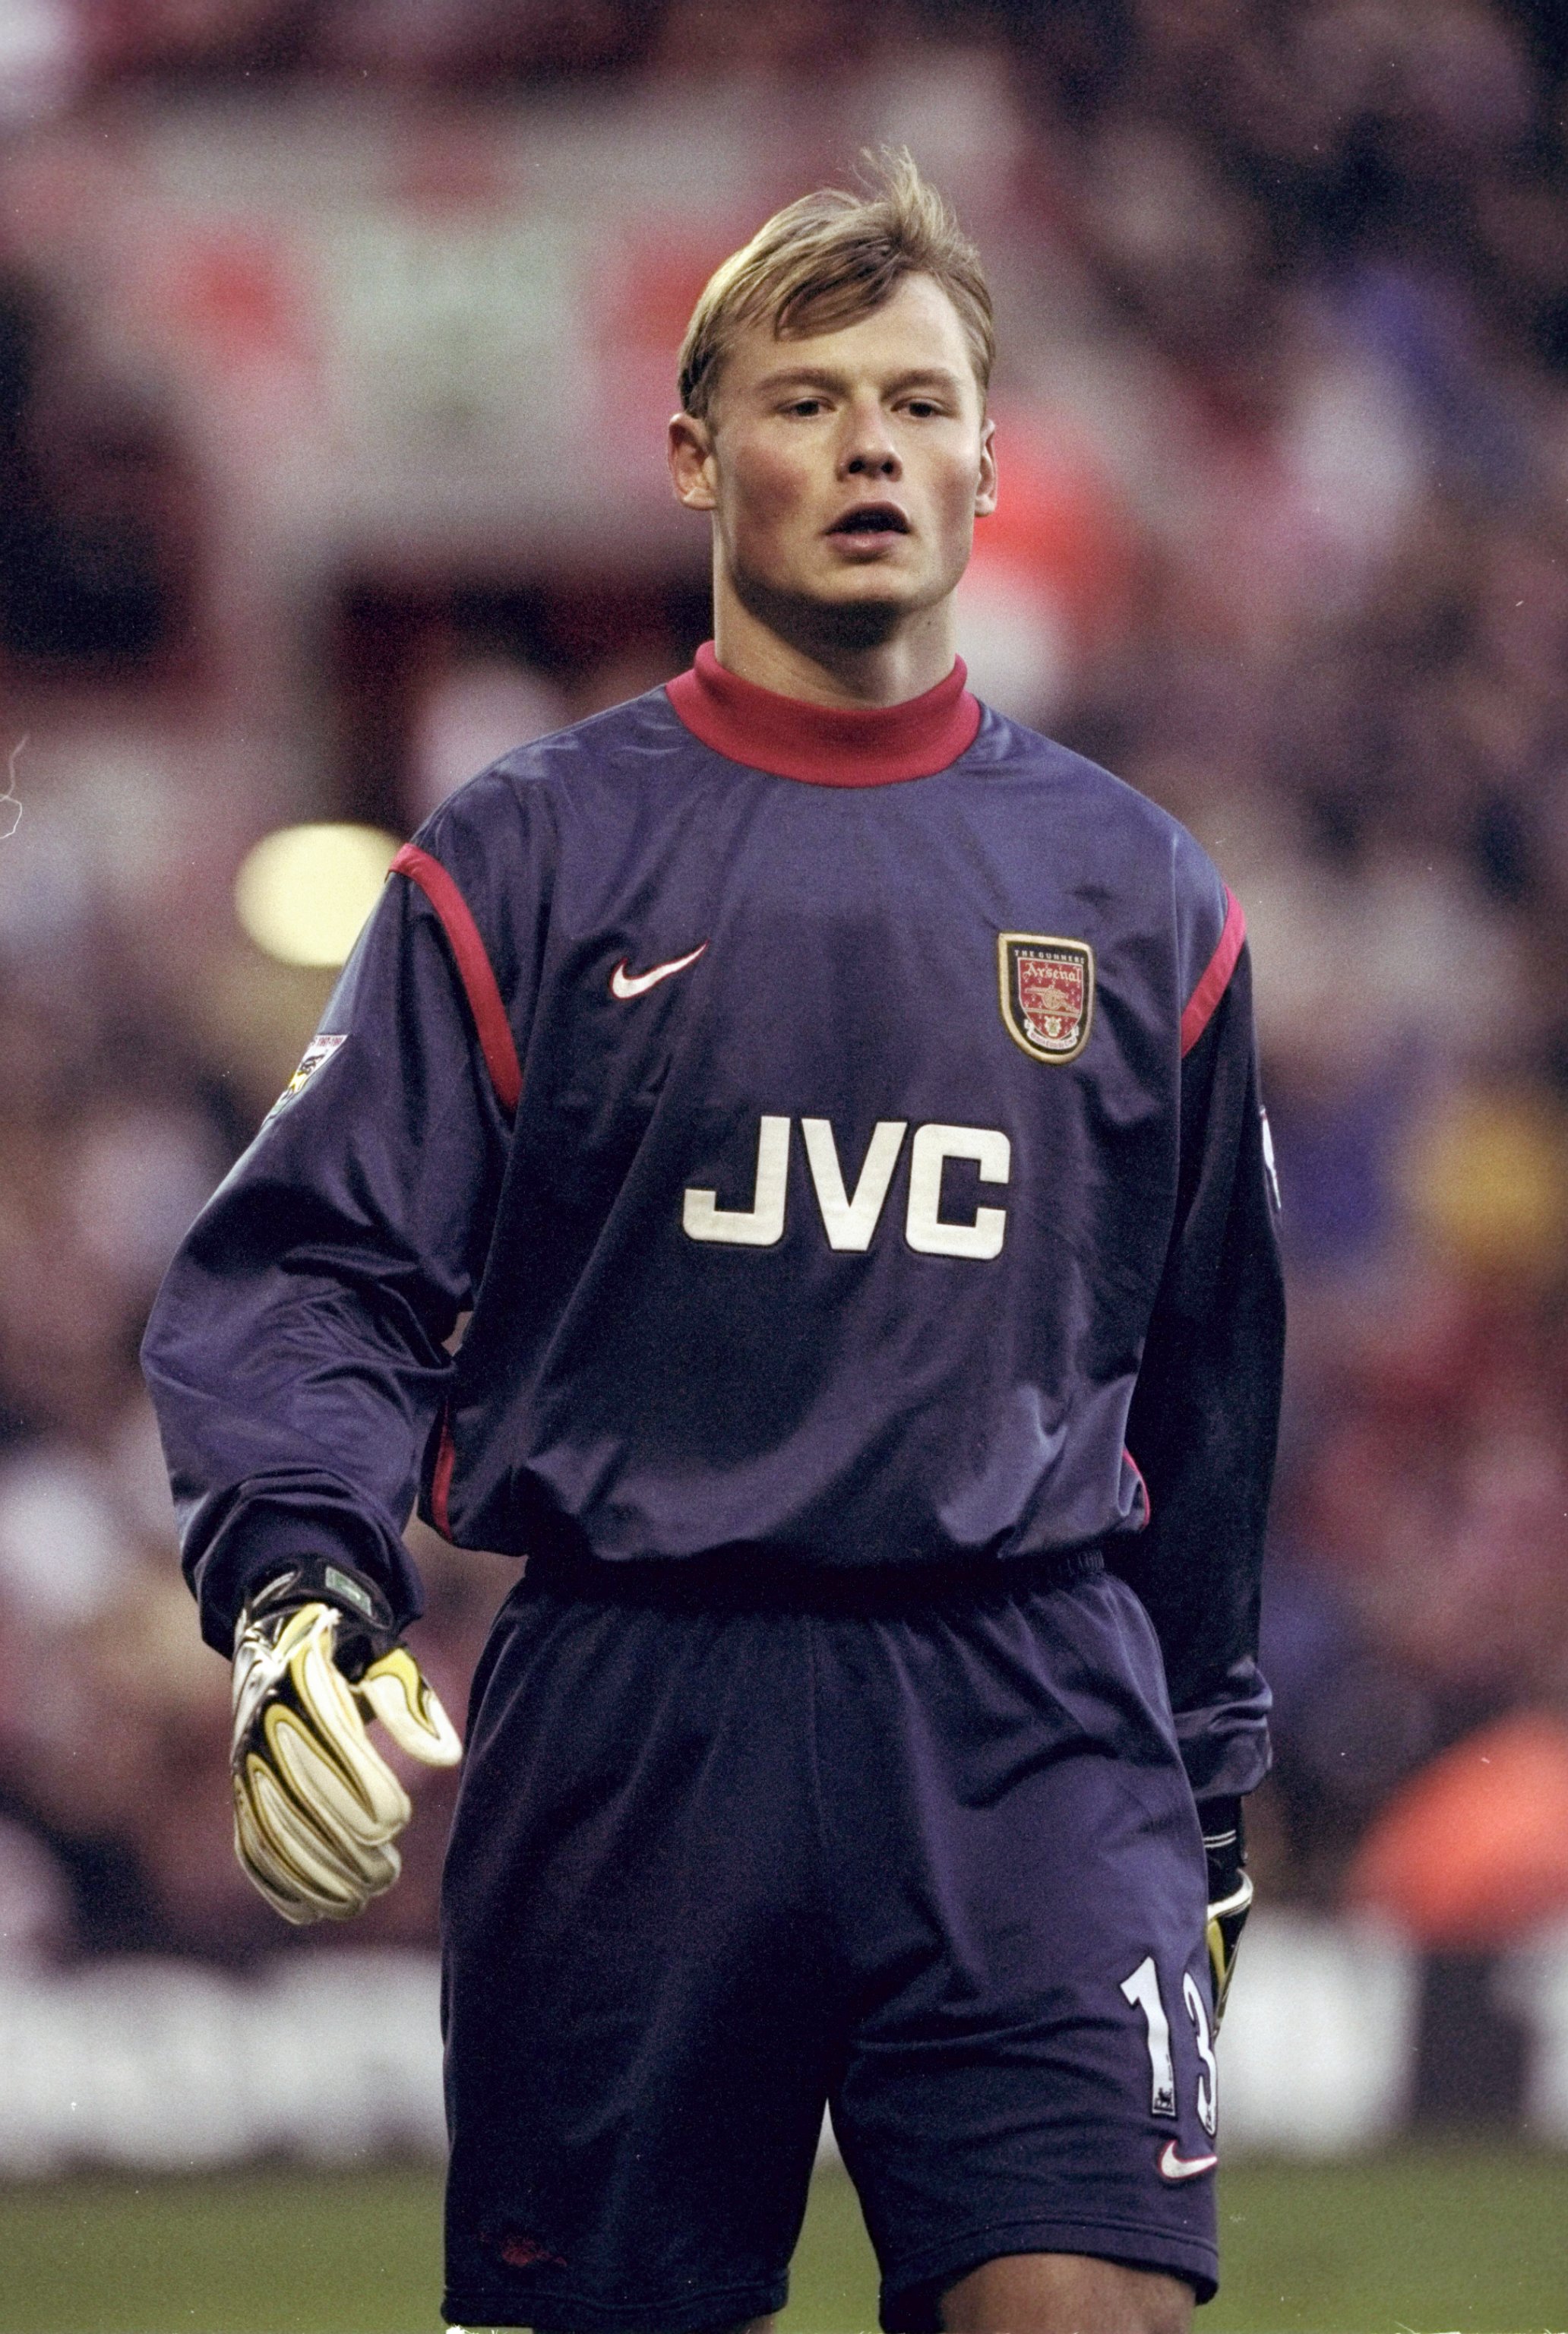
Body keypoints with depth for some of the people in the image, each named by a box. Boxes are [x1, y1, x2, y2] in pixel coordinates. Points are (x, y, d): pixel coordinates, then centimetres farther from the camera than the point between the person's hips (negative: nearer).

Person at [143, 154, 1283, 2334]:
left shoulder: (1136, 895, 13)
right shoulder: (527, 861, 6)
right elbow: (306, 1273, 0)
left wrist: (1210, 1802, 20)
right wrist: (295, 1584, -19)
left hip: (1031, 1740, 1)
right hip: (629, 1732, -1)